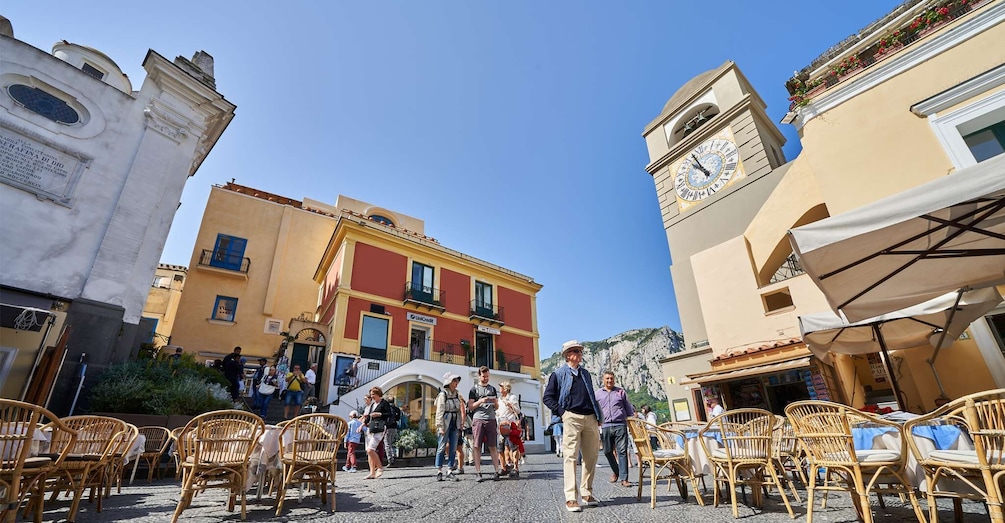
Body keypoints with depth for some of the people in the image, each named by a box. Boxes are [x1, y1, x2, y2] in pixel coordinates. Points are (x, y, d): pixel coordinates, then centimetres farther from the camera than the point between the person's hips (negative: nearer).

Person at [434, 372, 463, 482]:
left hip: (454, 425, 6)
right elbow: (439, 412, -11)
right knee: (442, 448, 0)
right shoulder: (442, 394, -8)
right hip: (445, 424, -6)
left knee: (453, 449, 6)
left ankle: (449, 472, 13)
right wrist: (440, 427, -15)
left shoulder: (457, 395, 11)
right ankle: (439, 472, 11)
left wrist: (459, 425, 10)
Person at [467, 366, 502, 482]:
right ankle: (478, 473, 2)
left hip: (491, 419, 2)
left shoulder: (492, 389, 18)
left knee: (492, 446, 1)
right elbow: (470, 407, 4)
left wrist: (495, 402, -2)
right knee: (477, 446, -3)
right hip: (478, 419, -2)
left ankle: (497, 471, 4)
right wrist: (481, 401, -11)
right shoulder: (474, 389, 9)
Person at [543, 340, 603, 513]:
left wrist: (598, 417, 14)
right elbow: (548, 397, -1)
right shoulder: (558, 374, 2)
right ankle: (571, 498, 0)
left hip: (590, 418, 6)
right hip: (571, 418, -6)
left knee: (591, 456, 10)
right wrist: (562, 412, -9)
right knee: (570, 457, -5)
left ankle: (587, 493, 24)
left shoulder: (585, 373, 19)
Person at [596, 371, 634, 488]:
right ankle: (615, 471, 30)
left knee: (622, 451, -6)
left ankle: (624, 478, -2)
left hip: (620, 425, -1)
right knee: (608, 451, 6)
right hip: (605, 426, 1)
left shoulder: (621, 392, 13)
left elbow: (629, 409, 16)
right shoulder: (597, 393, 12)